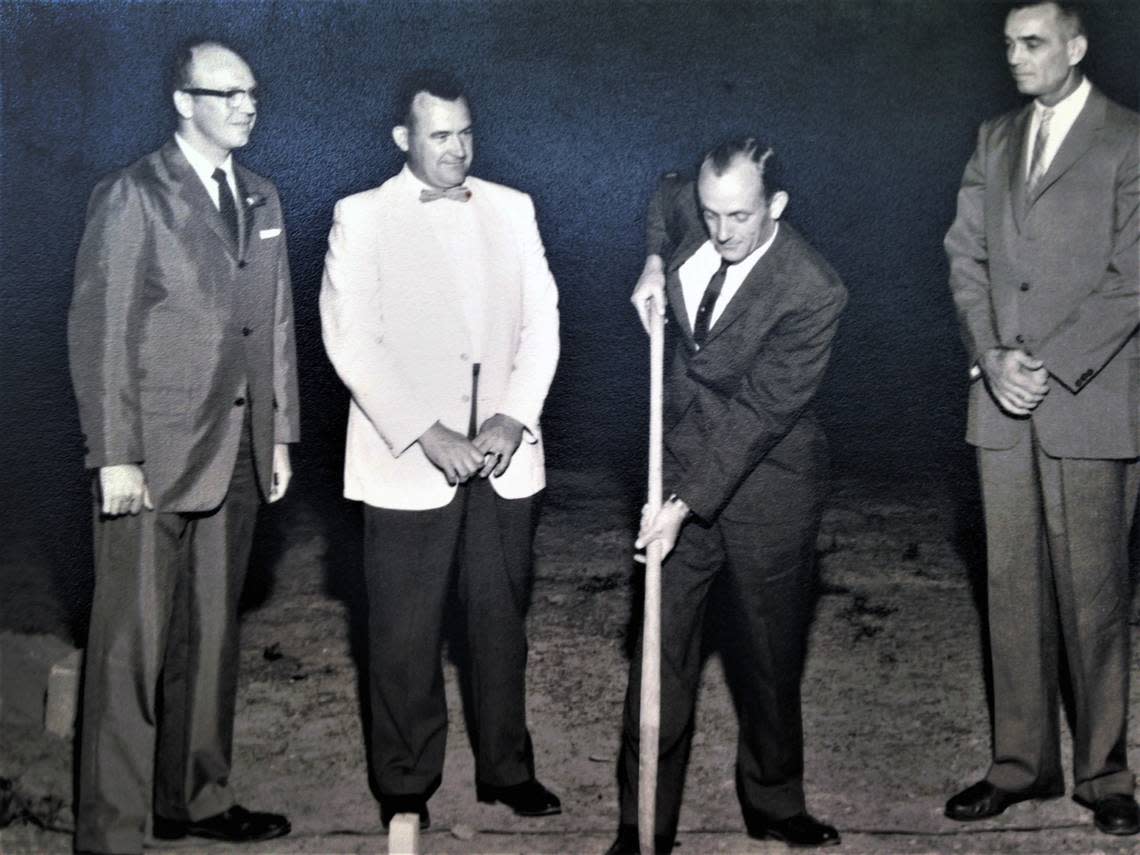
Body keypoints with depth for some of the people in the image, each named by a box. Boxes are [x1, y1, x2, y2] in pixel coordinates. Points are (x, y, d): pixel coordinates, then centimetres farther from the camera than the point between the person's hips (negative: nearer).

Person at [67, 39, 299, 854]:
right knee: (133, 643, -1)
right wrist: (115, 456, -15)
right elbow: (100, 331, -10)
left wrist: (280, 433, 12)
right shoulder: (132, 196, -6)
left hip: (237, 453, 6)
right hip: (153, 457, -6)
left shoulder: (261, 200, 14)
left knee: (211, 634, 14)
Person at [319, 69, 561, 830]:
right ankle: (406, 786, 21)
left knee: (501, 620, 11)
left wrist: (515, 417, -8)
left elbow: (542, 320, 6)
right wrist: (427, 436, -16)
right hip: (409, 460, -3)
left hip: (504, 458, 3)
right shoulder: (362, 217, -2)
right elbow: (351, 342, -9)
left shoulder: (512, 209, 9)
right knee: (407, 635, 6)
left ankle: (507, 768, 27)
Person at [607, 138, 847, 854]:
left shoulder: (813, 293, -22)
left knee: (770, 657, 11)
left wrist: (685, 503, -26)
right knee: (662, 652, 4)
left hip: (767, 486, -4)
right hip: (684, 466, 4)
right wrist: (655, 264, 6)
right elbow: (665, 192, 23)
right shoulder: (693, 211, -5)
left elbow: (758, 412, -23)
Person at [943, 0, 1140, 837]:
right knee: (1013, 589, 8)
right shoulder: (995, 139, 15)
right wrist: (991, 356, -4)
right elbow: (966, 255, 10)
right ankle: (1022, 762, 18)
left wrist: (1051, 366, -14)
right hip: (1003, 402, 5)